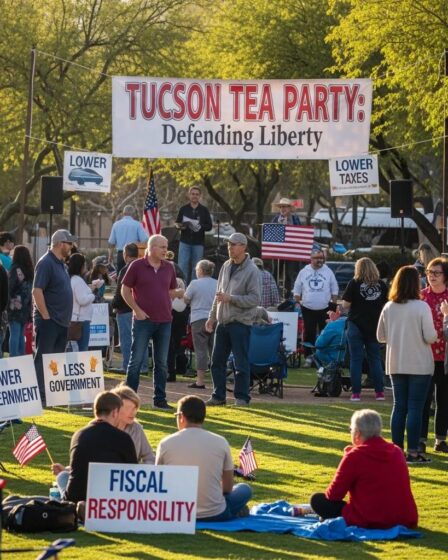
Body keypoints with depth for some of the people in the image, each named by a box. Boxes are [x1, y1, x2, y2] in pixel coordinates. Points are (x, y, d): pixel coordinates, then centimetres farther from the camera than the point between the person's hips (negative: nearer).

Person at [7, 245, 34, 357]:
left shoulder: (16, 269, -11)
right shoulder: (30, 270, 9)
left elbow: (10, 287, -15)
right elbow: (31, 290, 11)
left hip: (16, 306, -7)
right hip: (26, 307, 7)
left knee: (14, 335, -6)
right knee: (21, 336, 13)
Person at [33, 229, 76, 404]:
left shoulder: (61, 264, 15)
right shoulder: (46, 263, -14)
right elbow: (37, 291, -20)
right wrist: (46, 316, -20)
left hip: (61, 322, 9)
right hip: (48, 322, -9)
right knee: (43, 359, -7)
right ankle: (40, 396, -6)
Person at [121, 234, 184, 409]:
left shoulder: (168, 268, 9)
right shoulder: (137, 266, -4)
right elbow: (125, 290, -1)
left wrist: (179, 293, -5)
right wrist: (137, 310, -10)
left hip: (164, 321, 5)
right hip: (143, 320, -5)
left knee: (161, 363, 8)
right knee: (136, 360, -2)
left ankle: (160, 399, 14)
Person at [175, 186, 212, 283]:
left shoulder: (204, 210, 5)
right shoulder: (184, 209, 8)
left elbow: (209, 226, 3)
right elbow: (177, 223, 9)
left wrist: (200, 226, -16)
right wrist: (181, 226, -14)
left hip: (198, 243, 0)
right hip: (185, 242, 0)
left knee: (196, 267, 3)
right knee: (183, 266, -7)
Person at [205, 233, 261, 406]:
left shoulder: (251, 270, -10)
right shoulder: (226, 266, 11)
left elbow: (255, 299, -15)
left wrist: (231, 298, -20)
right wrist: (212, 316, 15)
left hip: (240, 322, -7)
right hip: (223, 321, 7)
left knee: (241, 362, -3)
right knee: (217, 361, 9)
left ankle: (241, 397, 4)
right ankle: (218, 396, 17)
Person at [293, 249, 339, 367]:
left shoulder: (328, 272, 4)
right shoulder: (304, 272, 4)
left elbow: (334, 289, 7)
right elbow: (297, 290, 9)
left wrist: (334, 304, 0)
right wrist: (298, 303, 1)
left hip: (324, 309, 0)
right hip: (308, 309, 0)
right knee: (308, 334, 3)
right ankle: (308, 357, 9)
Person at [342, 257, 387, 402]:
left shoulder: (354, 283, -8)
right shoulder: (381, 285, 0)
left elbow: (345, 304, -7)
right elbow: (386, 305, 5)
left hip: (356, 326, -3)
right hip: (375, 326, 3)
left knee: (356, 359, 3)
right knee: (375, 358, 11)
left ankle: (356, 393, 0)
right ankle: (379, 392, 8)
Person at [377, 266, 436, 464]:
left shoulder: (388, 308, 0)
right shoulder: (421, 307, -14)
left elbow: (381, 336, 7)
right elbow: (430, 337, -15)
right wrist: (435, 334, 7)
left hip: (395, 365, 4)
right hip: (419, 365, -4)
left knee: (399, 406, 12)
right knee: (415, 408, -1)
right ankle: (413, 452, -2)